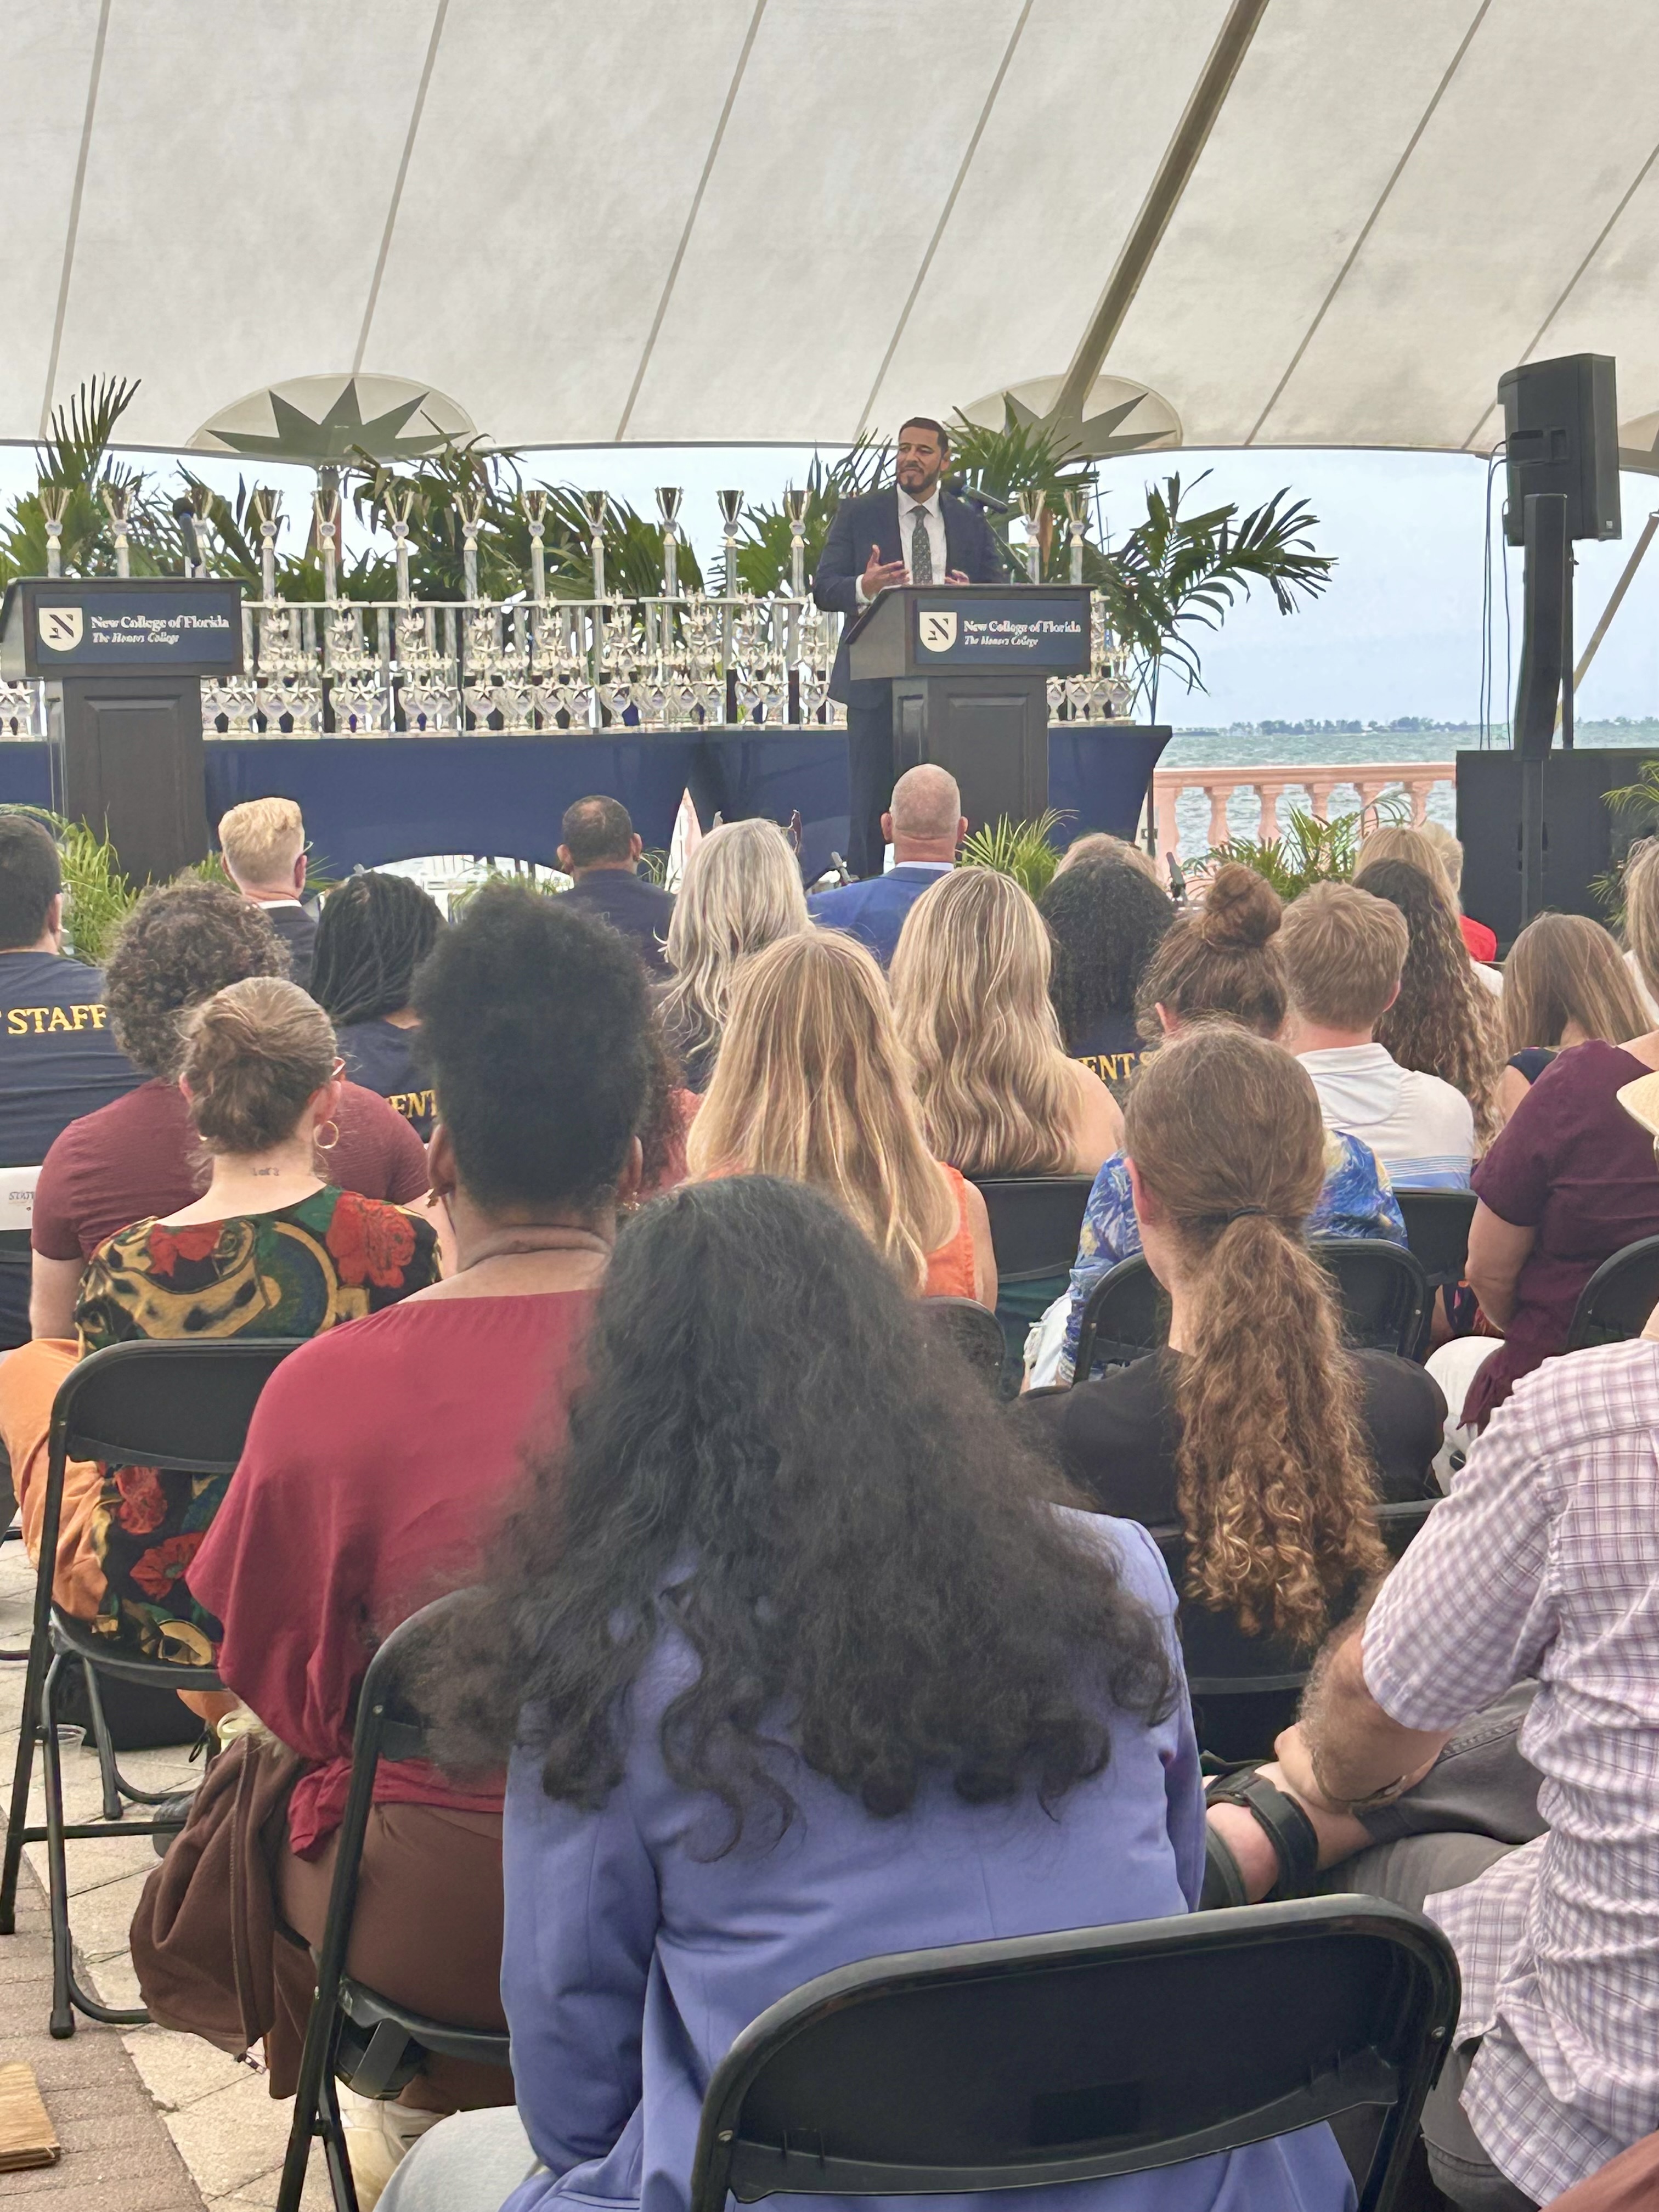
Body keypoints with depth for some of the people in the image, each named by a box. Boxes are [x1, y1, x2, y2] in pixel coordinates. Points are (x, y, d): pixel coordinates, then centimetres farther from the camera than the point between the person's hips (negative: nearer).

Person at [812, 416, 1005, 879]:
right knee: (870, 797, -2)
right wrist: (863, 588, -22)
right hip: (877, 680, -2)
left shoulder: (971, 523, 12)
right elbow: (825, 589, 0)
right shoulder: (857, 514, 7)